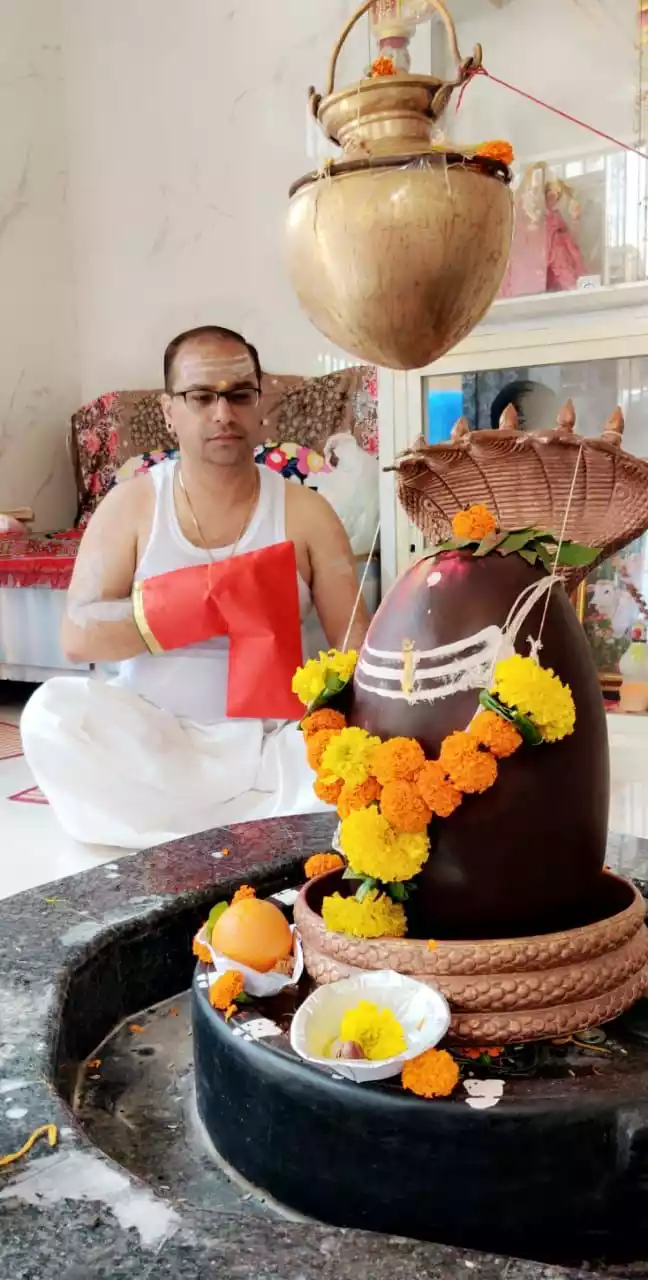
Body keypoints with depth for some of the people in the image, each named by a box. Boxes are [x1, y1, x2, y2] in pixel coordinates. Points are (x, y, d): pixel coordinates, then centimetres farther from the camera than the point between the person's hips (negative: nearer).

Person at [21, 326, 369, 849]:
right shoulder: (130, 505, -1)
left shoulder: (305, 512, -1)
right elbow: (78, 637, -11)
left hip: (267, 742, 0)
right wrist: (209, 594, -21)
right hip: (147, 737, 1)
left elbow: (355, 642, -4)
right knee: (52, 712, -28)